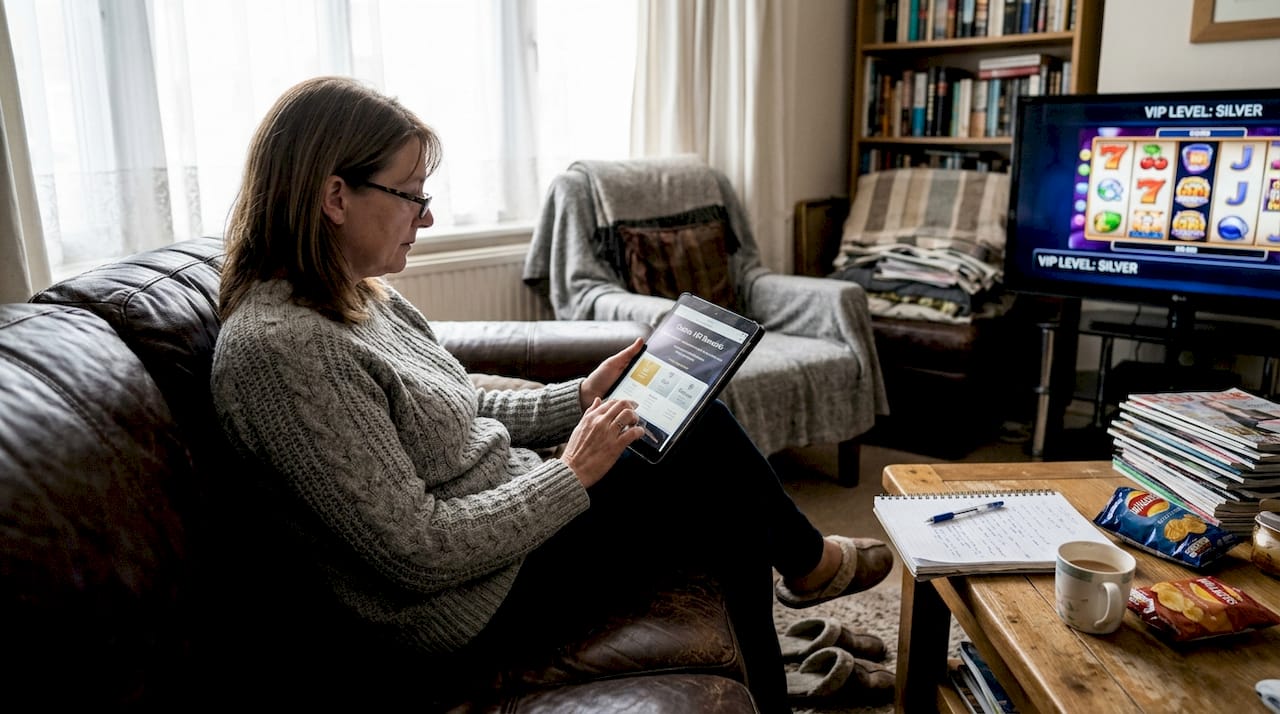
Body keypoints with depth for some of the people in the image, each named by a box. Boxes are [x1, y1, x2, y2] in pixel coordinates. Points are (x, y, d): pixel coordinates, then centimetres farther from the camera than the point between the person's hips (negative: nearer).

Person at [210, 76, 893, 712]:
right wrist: (573, 474, -19)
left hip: (509, 505, 9)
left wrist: (583, 397, 4)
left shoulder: (359, 297, 3)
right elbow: (419, 553, -27)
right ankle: (805, 561, 32)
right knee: (720, 480, -1)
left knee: (705, 428, 3)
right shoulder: (279, 348, -27)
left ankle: (802, 561, 28)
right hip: (482, 603, -8)